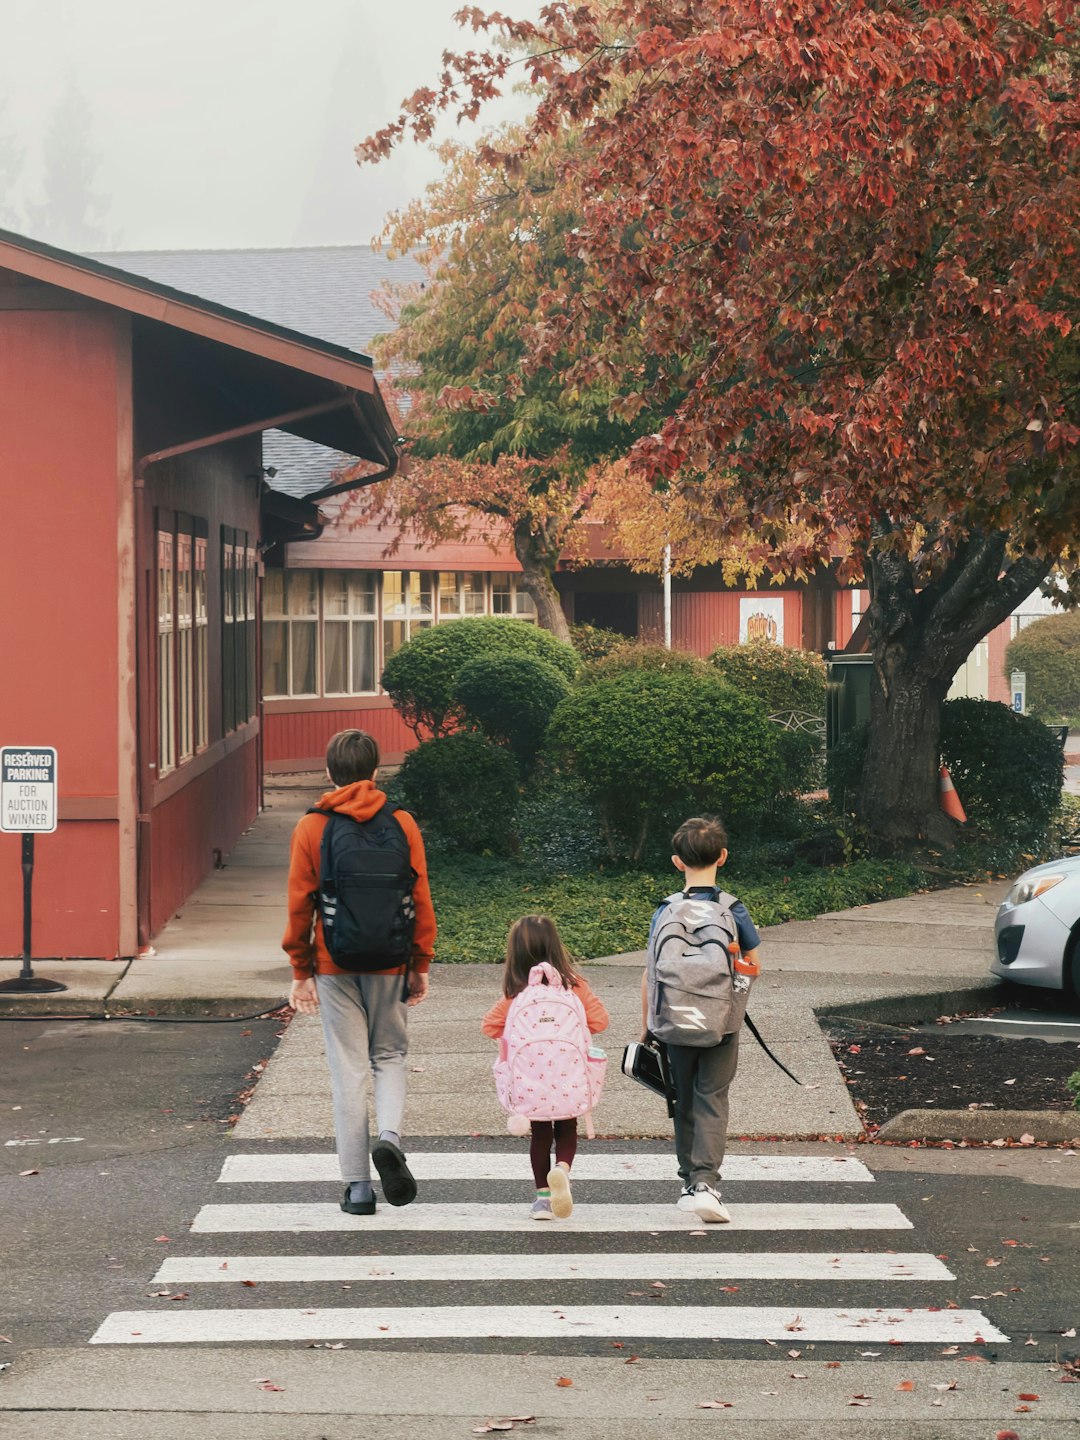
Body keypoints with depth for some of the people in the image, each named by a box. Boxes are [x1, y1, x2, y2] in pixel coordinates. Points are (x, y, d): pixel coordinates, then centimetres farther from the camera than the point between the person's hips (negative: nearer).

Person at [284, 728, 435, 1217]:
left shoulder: (311, 828, -3)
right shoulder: (402, 824, -1)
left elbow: (299, 905, -3)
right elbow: (421, 900, 0)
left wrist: (301, 970, 5)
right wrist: (420, 965, 8)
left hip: (334, 965, -1)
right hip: (389, 963, 1)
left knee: (348, 1068, 4)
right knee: (390, 1055, 17)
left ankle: (357, 1185, 4)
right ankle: (389, 1136, -10)